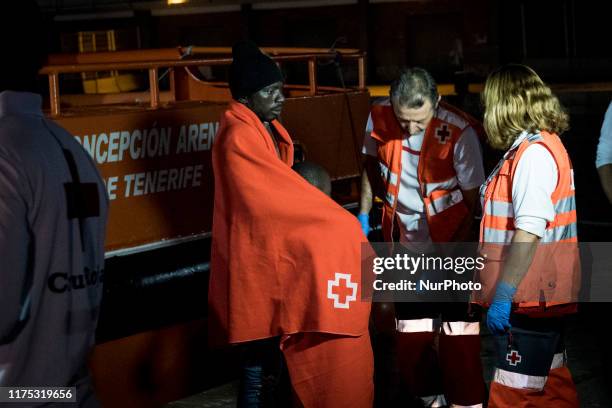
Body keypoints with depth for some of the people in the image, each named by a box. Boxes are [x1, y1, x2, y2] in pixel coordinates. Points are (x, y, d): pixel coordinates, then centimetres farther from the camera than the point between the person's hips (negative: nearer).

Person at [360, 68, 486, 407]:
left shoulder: (459, 133, -22)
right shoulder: (378, 119, -11)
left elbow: (473, 198, -13)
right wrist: (363, 217, 10)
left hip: (451, 250, -4)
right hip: (405, 251, 4)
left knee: (459, 338, -1)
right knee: (411, 339, 13)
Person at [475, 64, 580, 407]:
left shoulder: (535, 153, -17)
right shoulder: (544, 146, 14)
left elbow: (528, 233, -25)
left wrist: (503, 294, -24)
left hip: (529, 300, -11)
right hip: (546, 298, 11)